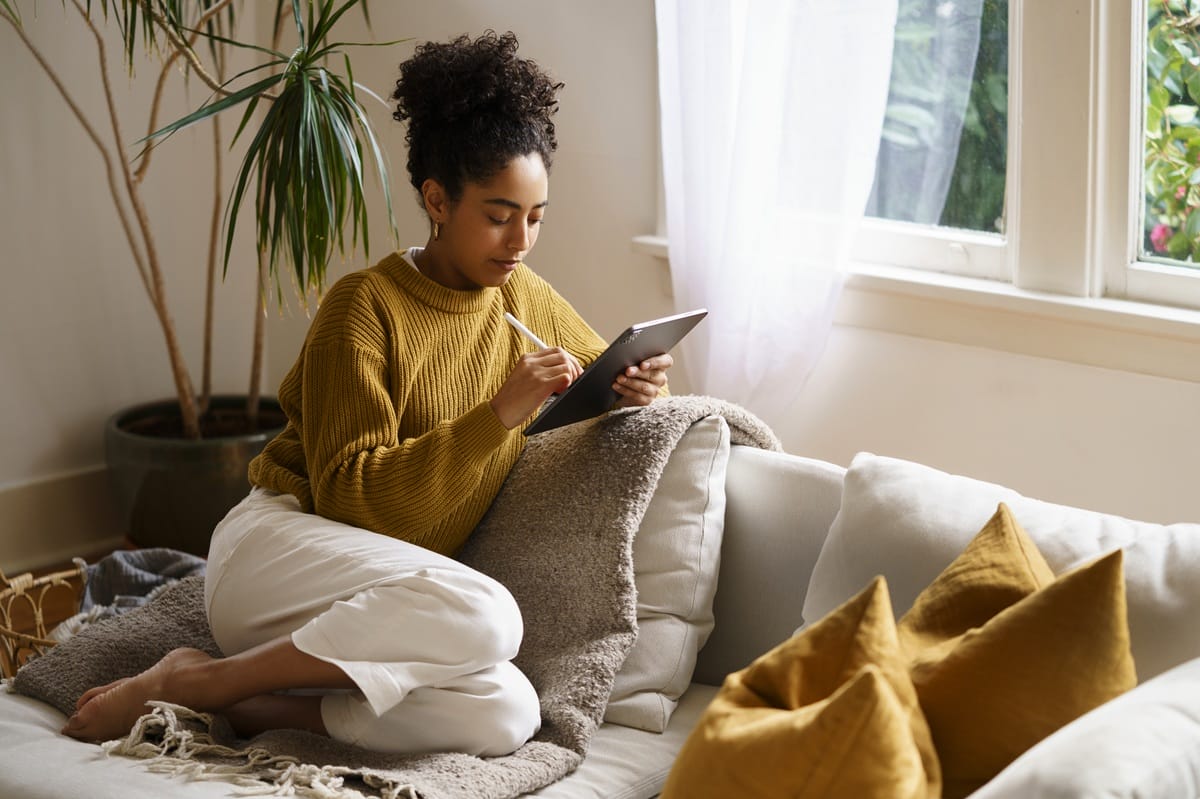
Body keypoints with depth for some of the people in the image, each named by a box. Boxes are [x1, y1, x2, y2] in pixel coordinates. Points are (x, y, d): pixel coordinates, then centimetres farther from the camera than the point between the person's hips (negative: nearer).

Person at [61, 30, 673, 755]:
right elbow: (351, 492, -15)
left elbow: (604, 376, 26)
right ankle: (185, 684, -23)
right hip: (278, 544, -5)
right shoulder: (365, 307, -9)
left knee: (505, 714, -29)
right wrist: (500, 414, -22)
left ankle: (251, 704, -16)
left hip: (403, 604, 5)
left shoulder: (527, 299, 10)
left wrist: (639, 388, 0)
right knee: (484, 614, -37)